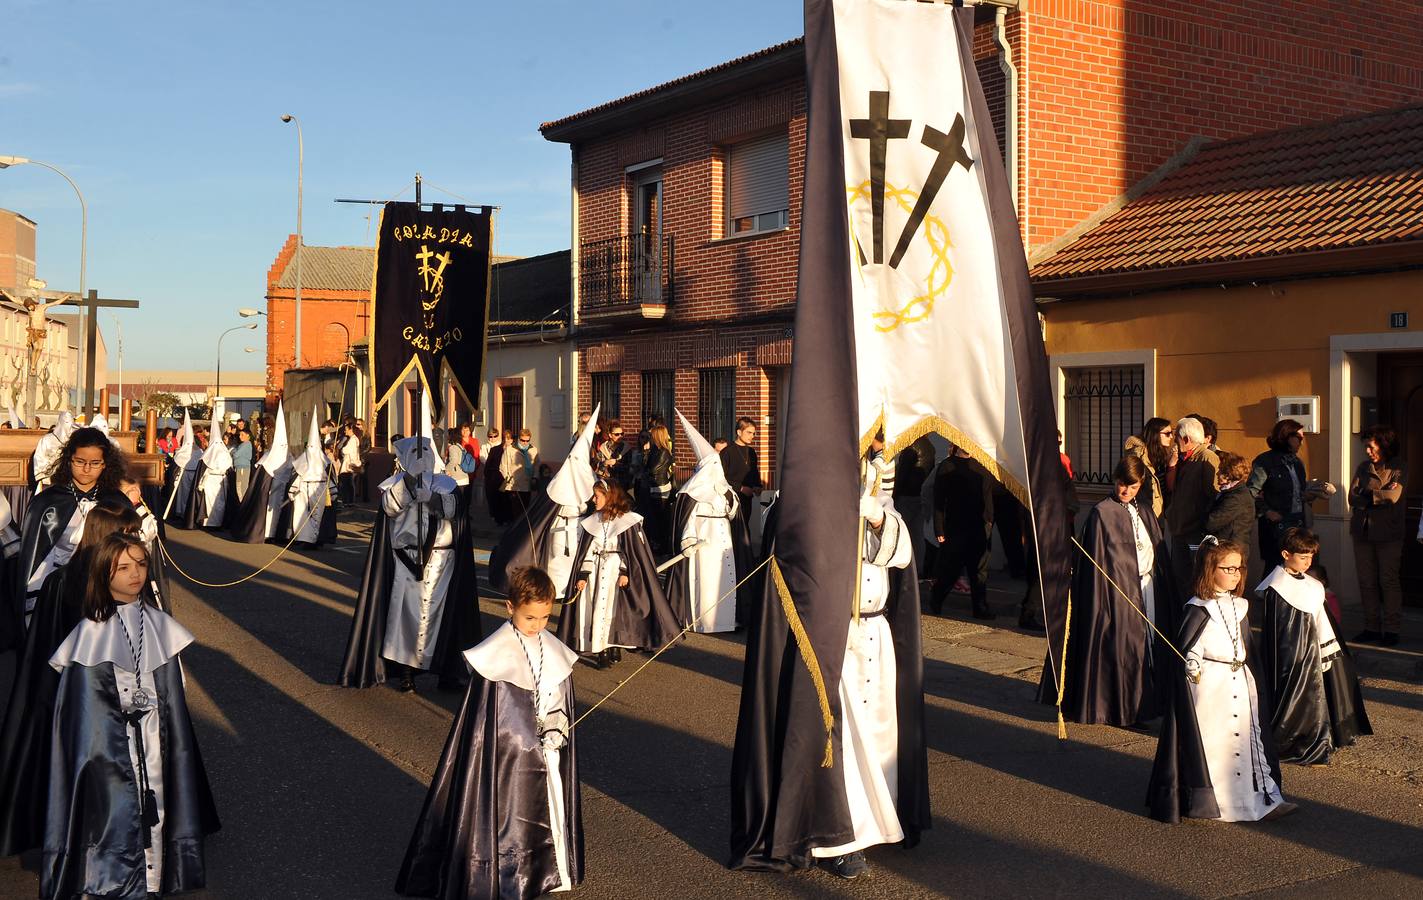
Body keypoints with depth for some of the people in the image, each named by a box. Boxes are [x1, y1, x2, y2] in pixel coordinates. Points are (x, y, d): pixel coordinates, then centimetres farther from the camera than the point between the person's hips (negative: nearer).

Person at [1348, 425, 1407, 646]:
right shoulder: (1363, 468, 10)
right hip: (1362, 531, 4)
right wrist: (1380, 497, -13)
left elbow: (1394, 496, -17)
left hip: (1388, 534, -4)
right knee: (1366, 582, 6)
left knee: (1389, 580, -2)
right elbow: (1352, 498, 0)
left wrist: (1367, 494, -7)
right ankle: (1371, 627, 13)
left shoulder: (1398, 469, -2)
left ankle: (1391, 629, 4)